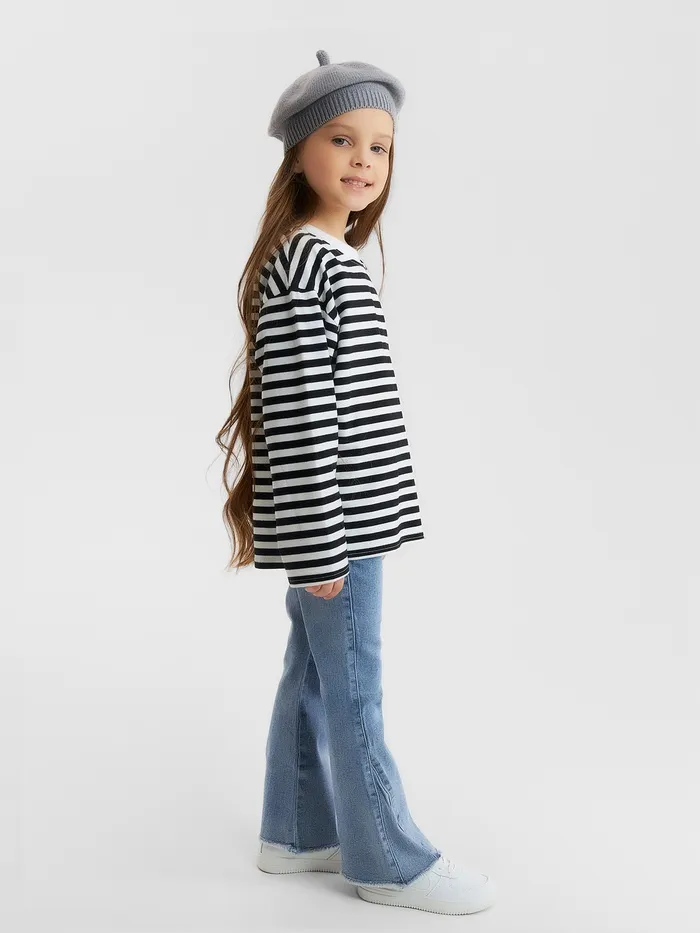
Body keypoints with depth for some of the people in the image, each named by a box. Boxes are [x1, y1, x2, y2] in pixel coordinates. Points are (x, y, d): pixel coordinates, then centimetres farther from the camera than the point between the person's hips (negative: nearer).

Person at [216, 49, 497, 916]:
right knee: (353, 688, 3)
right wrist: (322, 542, -21)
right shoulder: (302, 261, -17)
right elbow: (300, 416, -21)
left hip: (345, 516, 10)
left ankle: (296, 830, 32)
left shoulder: (330, 257, 14)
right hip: (329, 519, -10)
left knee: (313, 674, 17)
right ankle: (387, 860, 18)